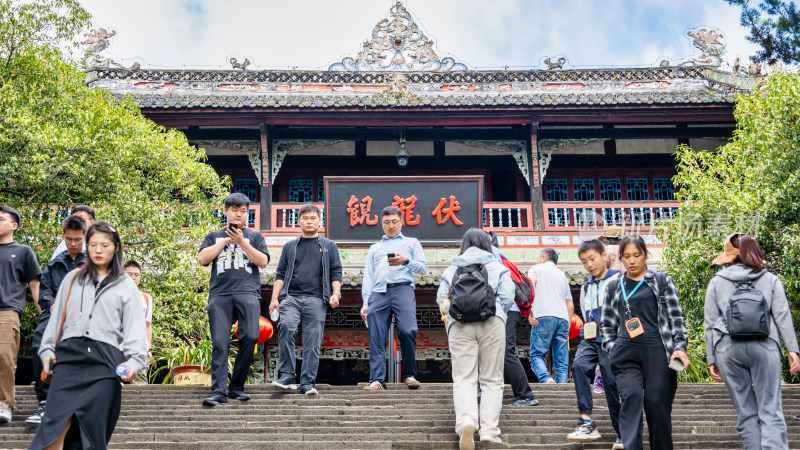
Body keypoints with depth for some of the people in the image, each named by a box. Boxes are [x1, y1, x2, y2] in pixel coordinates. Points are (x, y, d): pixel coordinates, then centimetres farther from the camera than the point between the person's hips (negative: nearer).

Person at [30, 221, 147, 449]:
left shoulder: (126, 286, 14)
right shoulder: (72, 279, 21)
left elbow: (134, 329, 6)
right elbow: (57, 318, 22)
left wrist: (134, 361, -9)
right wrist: (47, 350, 10)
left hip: (104, 360, -1)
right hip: (68, 355, 1)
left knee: (93, 429, -4)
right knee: (57, 421, -15)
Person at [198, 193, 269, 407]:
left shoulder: (254, 236, 20)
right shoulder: (214, 236, 22)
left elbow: (263, 261, 6)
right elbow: (203, 259, 5)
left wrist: (242, 242, -2)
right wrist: (226, 240, 3)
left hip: (248, 292, 0)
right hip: (220, 293, 1)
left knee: (250, 336, -16)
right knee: (220, 343, -9)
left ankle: (237, 387, -3)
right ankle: (219, 391, -11)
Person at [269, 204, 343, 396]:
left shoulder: (329, 246, 18)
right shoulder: (290, 246, 21)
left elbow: (336, 272, 13)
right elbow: (280, 274, 17)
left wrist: (336, 293, -4)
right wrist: (275, 298, 5)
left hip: (316, 299, 0)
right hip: (291, 296, 0)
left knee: (313, 341, -6)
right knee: (286, 326, -25)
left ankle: (308, 383, 0)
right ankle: (286, 377, -20)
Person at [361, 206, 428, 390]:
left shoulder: (411, 243, 25)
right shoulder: (374, 248, 31)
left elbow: (423, 267, 14)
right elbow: (368, 276, 23)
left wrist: (406, 261, -6)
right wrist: (365, 303, 9)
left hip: (402, 288, -2)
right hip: (378, 293, 3)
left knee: (407, 331, -20)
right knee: (376, 339, -10)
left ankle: (409, 375, -6)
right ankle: (377, 380, -13)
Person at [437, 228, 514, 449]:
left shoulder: (451, 269, 21)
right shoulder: (498, 267, 18)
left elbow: (441, 297, 10)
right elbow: (507, 298, 6)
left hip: (459, 324, 1)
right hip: (492, 322, 0)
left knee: (463, 378, -5)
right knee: (492, 379, 5)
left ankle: (466, 421, -28)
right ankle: (489, 430, -5)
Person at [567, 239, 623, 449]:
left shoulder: (619, 281, 2)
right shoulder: (586, 288, 22)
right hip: (590, 340, 5)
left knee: (612, 384, -6)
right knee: (579, 365, -23)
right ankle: (587, 423, -26)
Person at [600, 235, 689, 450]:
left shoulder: (662, 281, 12)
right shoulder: (614, 287, 17)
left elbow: (676, 317, 7)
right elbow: (606, 324, 21)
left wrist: (680, 347, -4)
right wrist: (611, 348, 6)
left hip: (658, 352, -1)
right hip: (626, 354, 1)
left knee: (658, 404, -6)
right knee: (631, 397, -18)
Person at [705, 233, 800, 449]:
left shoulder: (717, 282, 9)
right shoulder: (770, 280, 11)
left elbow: (710, 324, 7)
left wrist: (711, 359, 11)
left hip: (728, 349, 0)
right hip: (764, 347, 0)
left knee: (746, 413, 7)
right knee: (771, 411, -2)